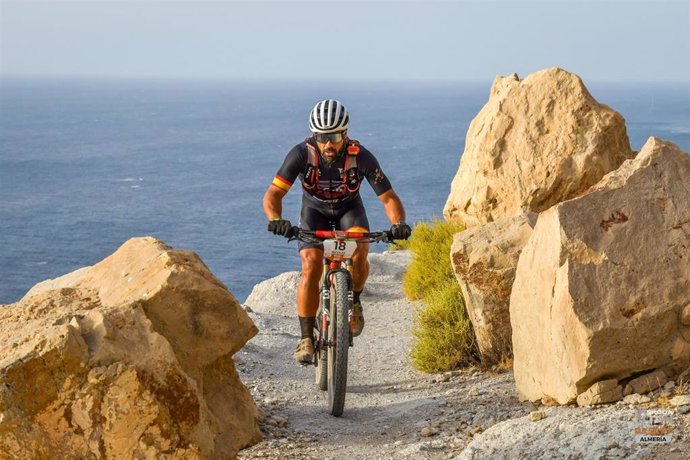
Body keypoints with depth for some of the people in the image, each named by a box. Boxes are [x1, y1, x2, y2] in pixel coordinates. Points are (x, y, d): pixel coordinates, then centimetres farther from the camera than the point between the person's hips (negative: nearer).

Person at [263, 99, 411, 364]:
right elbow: (273, 194, -32)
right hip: (315, 210, 0)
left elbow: (388, 197, -25)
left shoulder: (361, 156, -29)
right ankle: (306, 338, -13)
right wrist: (276, 220, -53)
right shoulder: (302, 154, -30)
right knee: (311, 266, -21)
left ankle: (353, 302, -1)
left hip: (349, 209, 0)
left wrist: (398, 224, -45)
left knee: (359, 252, -30)